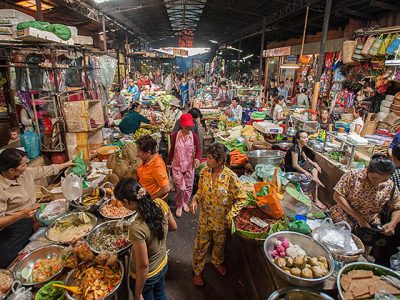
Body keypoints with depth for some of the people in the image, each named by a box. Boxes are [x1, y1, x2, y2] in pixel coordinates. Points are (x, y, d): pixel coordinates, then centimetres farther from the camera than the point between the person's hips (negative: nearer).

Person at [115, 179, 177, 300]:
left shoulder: (137, 228, -39)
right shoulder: (161, 203, -22)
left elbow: (143, 265, -28)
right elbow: (173, 227, -3)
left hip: (146, 276, -5)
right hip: (163, 264, 5)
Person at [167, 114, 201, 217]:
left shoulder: (194, 136, -9)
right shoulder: (175, 135, -8)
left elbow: (198, 150, -2)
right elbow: (172, 150, 2)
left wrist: (197, 158, -22)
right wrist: (169, 163, 8)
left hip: (189, 166, 1)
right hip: (177, 165, -1)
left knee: (188, 186, 12)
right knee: (179, 187, -3)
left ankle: (185, 203, 39)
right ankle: (179, 206, 22)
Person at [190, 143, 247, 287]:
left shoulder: (230, 177, -24)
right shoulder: (204, 172, -12)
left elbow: (242, 198, -16)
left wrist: (231, 213, -23)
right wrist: (195, 200, -16)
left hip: (222, 220, -1)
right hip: (205, 218, 2)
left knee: (220, 244, 25)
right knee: (201, 245, 15)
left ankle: (217, 262, 56)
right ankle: (197, 271, 41)